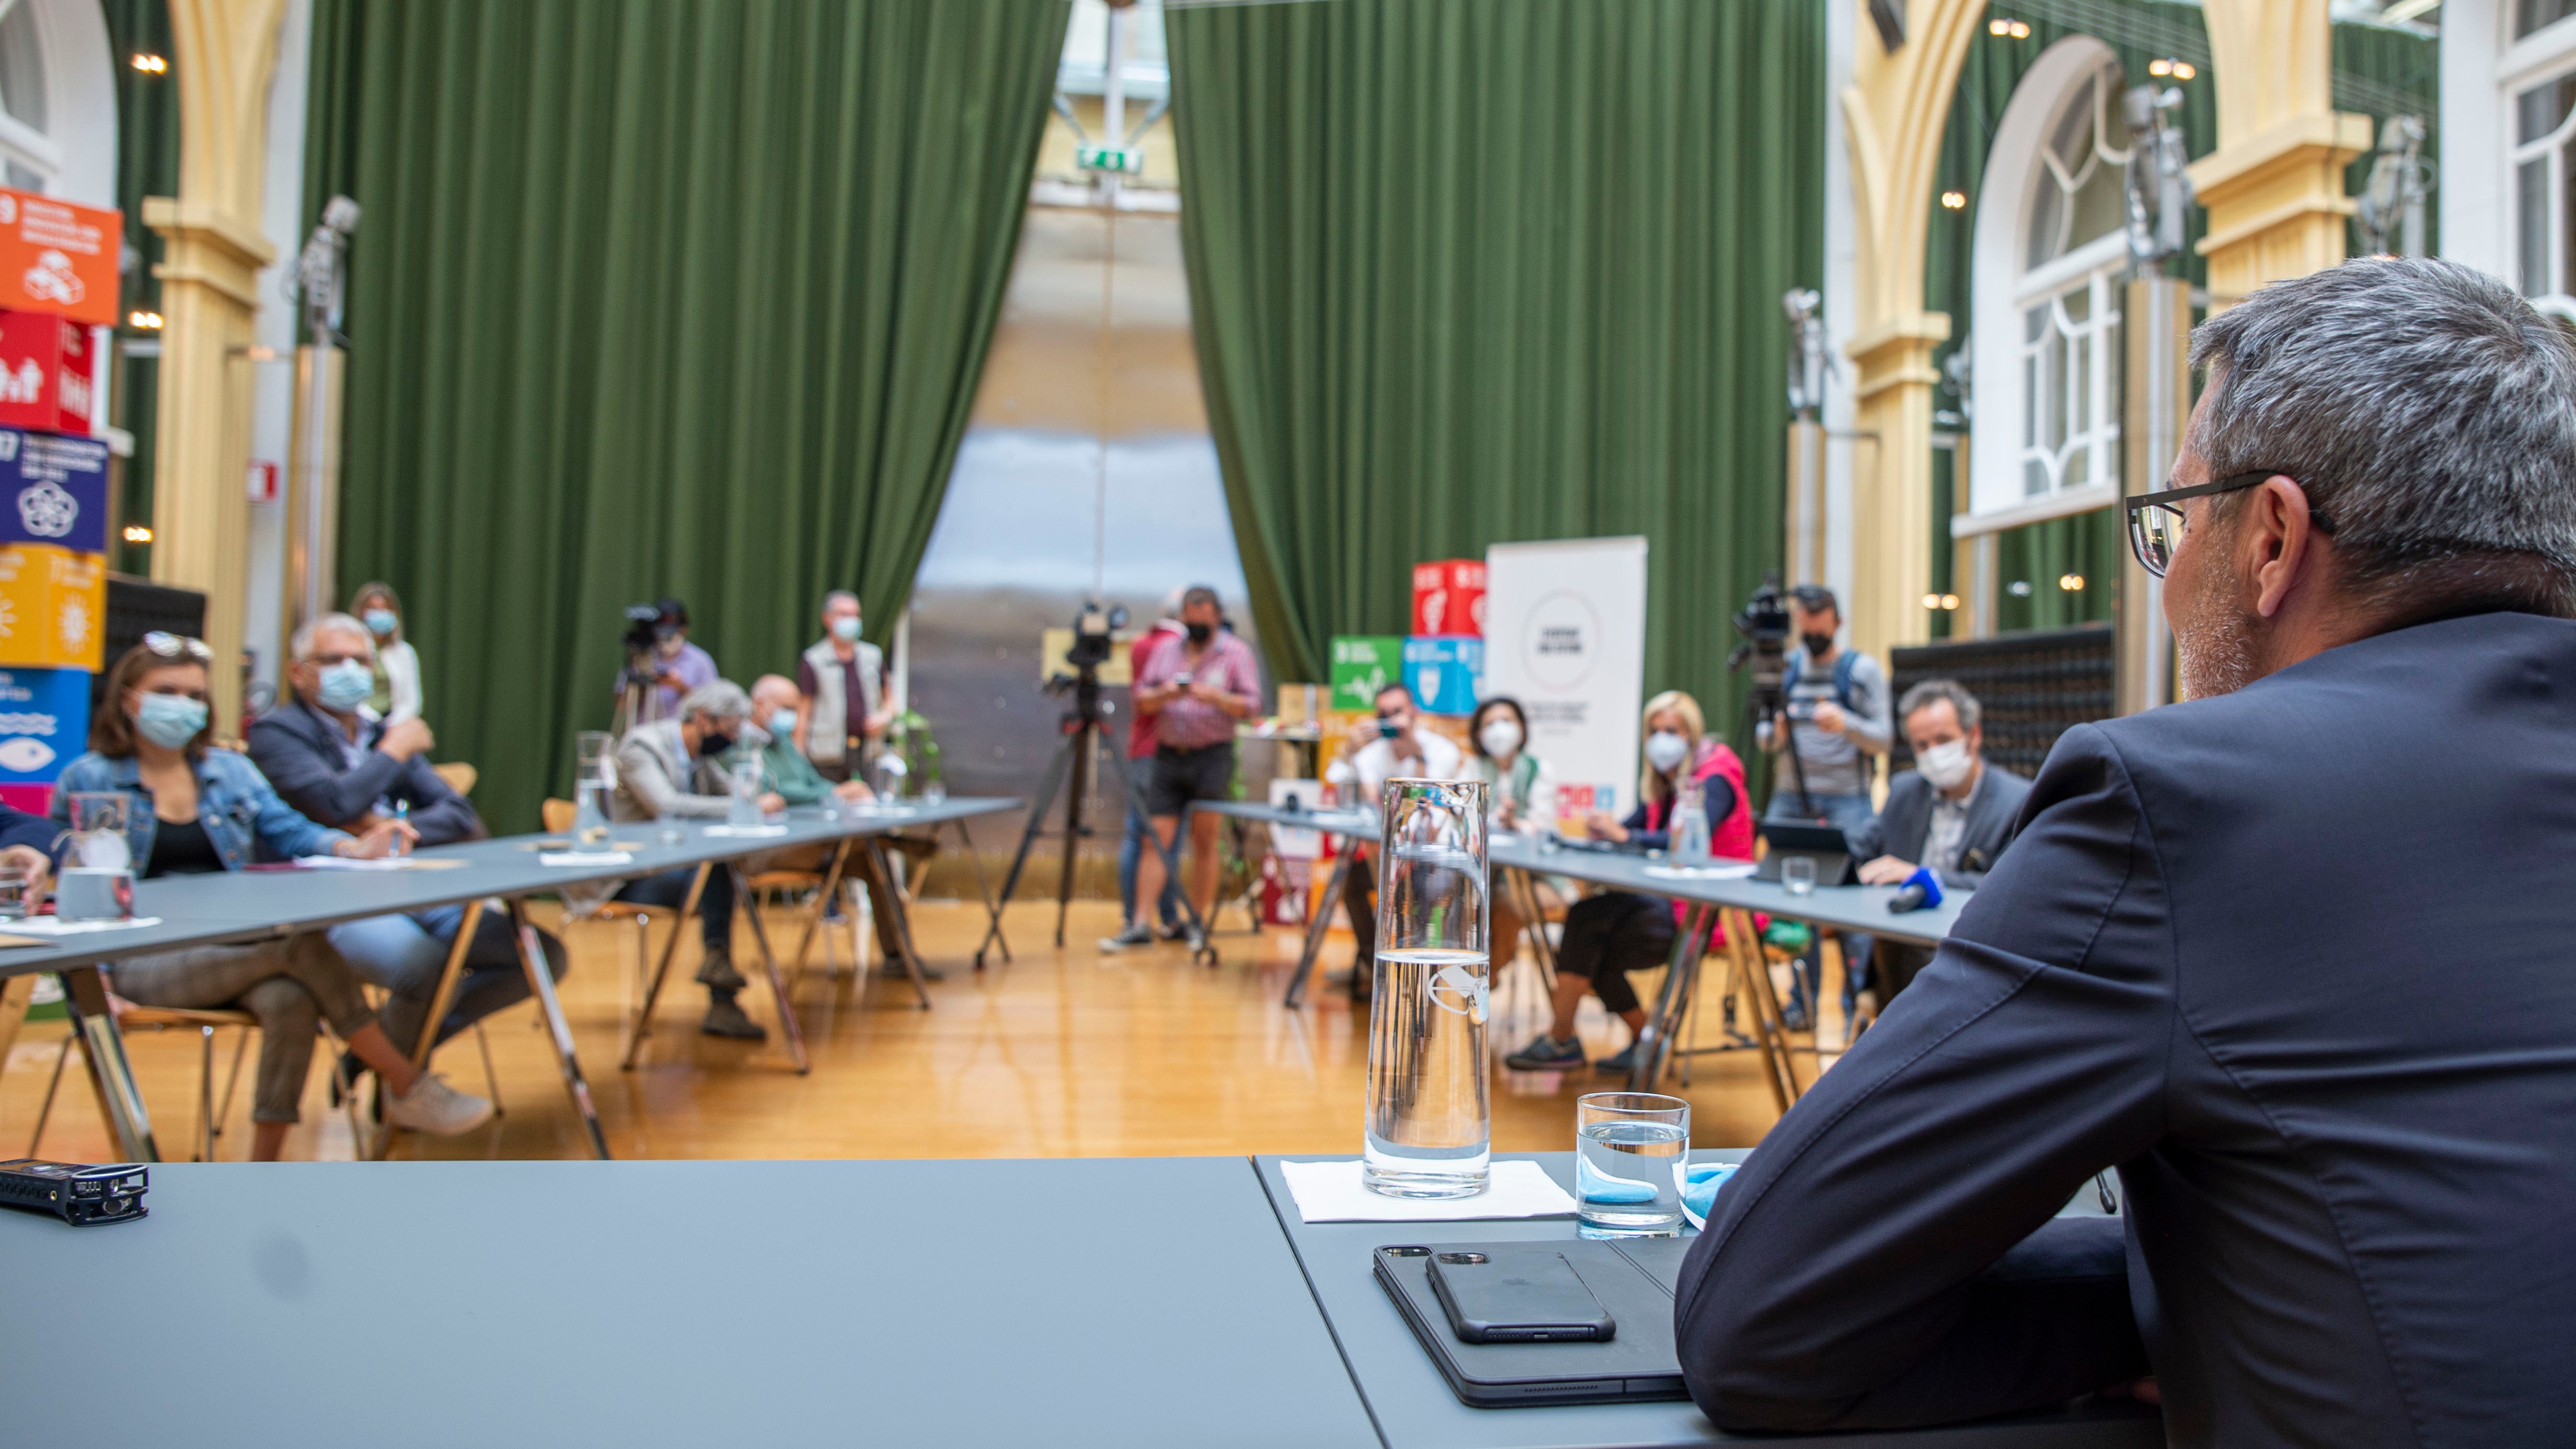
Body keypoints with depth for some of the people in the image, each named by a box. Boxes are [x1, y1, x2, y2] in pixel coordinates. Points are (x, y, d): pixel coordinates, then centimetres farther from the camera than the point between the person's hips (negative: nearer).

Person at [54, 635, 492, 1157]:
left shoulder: (231, 771, 17)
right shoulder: (88, 780, 4)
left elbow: (291, 834, 8)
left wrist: (351, 847, -14)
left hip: (236, 946, 4)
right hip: (145, 960, -4)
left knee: (291, 999, -33)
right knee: (304, 943, -31)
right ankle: (410, 1089, -24)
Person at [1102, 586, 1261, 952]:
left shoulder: (1236, 652, 2)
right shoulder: (1165, 649, 12)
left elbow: (1251, 704, -4)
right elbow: (1141, 700, 9)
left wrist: (1215, 696, -20)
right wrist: (1164, 694, -11)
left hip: (1212, 757, -3)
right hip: (1169, 754, 3)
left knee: (1205, 840, 2)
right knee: (1157, 838, -1)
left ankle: (1198, 924, 11)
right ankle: (1139, 925, -1)